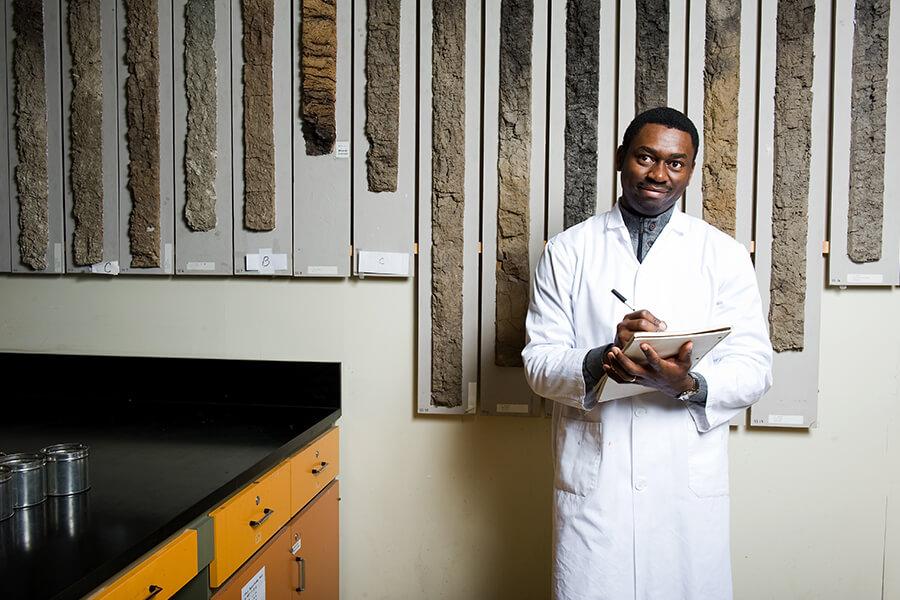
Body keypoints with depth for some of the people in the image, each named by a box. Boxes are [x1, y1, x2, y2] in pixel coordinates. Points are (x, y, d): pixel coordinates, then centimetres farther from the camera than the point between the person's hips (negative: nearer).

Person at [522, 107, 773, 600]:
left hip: (690, 481, 1)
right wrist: (598, 363, -22)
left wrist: (688, 384, -20)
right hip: (591, 479, 0)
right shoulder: (567, 250, 2)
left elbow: (754, 365, 0)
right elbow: (539, 360, -1)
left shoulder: (724, 255, 5)